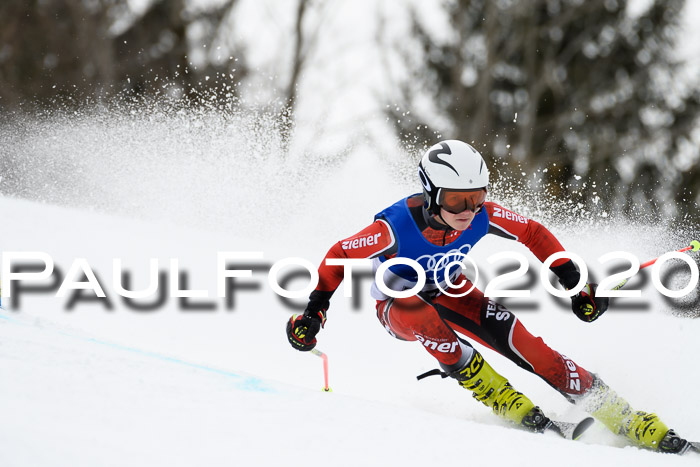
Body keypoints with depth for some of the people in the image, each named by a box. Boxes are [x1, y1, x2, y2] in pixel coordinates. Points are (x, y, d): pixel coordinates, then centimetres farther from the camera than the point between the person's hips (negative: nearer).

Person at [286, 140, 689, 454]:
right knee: (427, 320, -40)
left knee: (514, 337, -20)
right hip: (398, 303, -3)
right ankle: (512, 406, -28)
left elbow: (534, 235, -10)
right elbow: (339, 257, -22)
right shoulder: (396, 227, -35)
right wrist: (314, 313, -28)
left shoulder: (482, 216, -25)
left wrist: (575, 283, -14)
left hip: (449, 290, 3)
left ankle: (630, 420, -20)